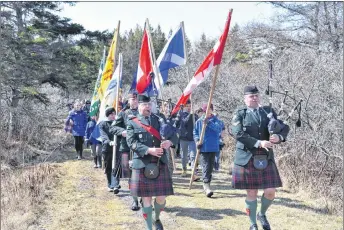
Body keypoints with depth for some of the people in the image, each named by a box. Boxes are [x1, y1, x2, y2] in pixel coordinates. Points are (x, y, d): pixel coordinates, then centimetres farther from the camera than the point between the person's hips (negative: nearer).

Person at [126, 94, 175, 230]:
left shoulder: (159, 120, 12)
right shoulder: (132, 123, 1)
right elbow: (131, 142, -9)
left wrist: (169, 142, -13)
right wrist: (149, 150, -22)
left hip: (160, 164, 3)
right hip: (142, 165, -3)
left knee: (161, 197, 4)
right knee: (146, 198, 4)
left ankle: (157, 219, 34)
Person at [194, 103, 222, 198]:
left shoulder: (215, 120, 2)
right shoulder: (199, 121, 3)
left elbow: (219, 128, -16)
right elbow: (195, 131, 11)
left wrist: (209, 123, -25)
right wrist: (197, 140, -6)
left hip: (213, 147, 2)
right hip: (203, 147, -2)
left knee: (211, 165, 11)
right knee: (205, 165, -12)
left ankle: (206, 183, 26)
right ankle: (206, 185, -17)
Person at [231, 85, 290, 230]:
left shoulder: (268, 111, 9)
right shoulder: (240, 114, -1)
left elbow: (285, 127, 5)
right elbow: (238, 134, -14)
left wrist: (279, 136, -18)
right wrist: (259, 143, -22)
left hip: (266, 158, 3)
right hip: (247, 159, -3)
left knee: (270, 192, 0)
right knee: (251, 193, 4)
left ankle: (262, 215, 30)